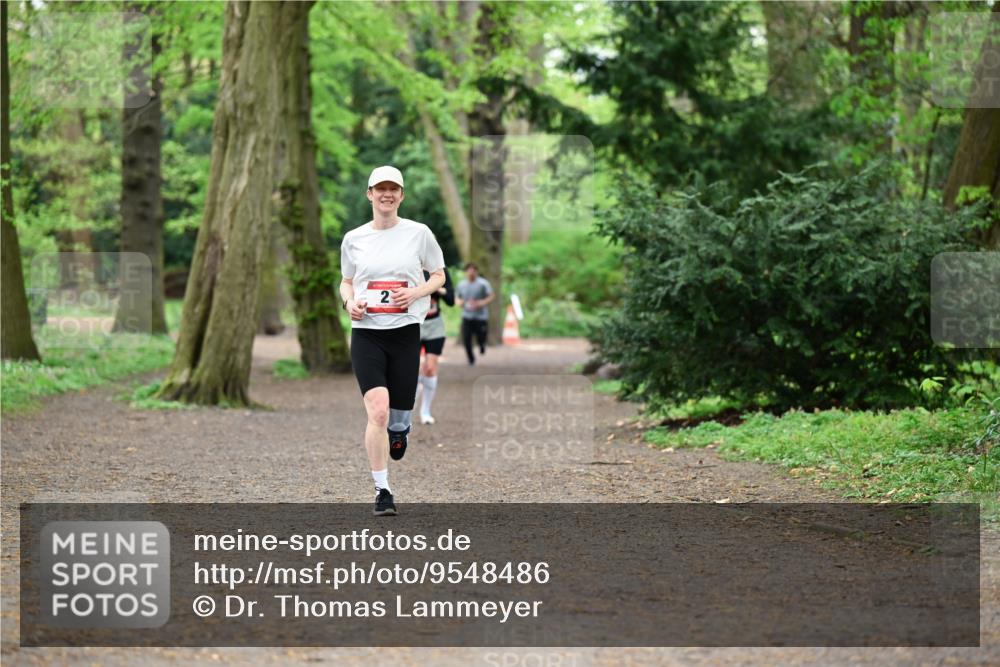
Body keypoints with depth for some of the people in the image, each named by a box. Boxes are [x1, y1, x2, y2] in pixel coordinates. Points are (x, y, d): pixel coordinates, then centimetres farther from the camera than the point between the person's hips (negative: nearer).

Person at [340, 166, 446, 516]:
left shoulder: (418, 233, 1)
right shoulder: (353, 238, 6)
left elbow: (439, 276, 10)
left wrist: (416, 292, -9)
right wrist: (349, 301, -3)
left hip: (405, 332, 0)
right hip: (366, 333, 0)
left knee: (398, 412, 7)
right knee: (378, 410, -16)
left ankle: (399, 428, 47)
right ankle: (382, 490, -9)